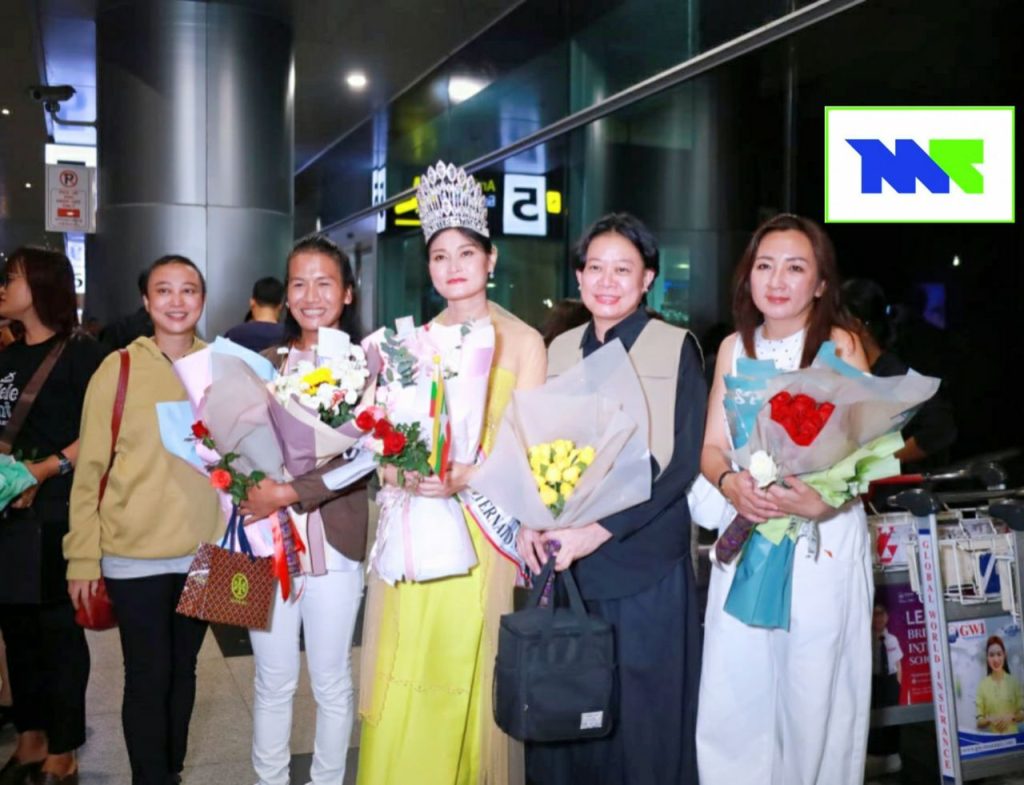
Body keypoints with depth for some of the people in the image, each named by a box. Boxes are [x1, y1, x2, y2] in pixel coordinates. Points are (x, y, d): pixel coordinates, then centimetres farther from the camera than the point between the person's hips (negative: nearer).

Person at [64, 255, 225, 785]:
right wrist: (83, 557, -5)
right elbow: (90, 468, -4)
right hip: (135, 555, -3)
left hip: (205, 551, 3)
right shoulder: (118, 370, -7)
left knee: (183, 670, 17)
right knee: (148, 678, 6)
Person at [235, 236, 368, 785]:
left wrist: (291, 492, -19)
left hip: (333, 541, -2)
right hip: (265, 538, 3)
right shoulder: (266, 363, 8)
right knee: (273, 682, 13)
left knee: (331, 682, 12)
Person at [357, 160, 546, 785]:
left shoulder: (522, 341, -1)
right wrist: (401, 471, -11)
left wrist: (465, 477, -23)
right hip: (414, 529, 3)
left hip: (483, 529, -3)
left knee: (467, 677, 1)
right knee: (404, 682, 5)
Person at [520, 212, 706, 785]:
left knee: (643, 721, 5)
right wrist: (530, 519, -5)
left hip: (643, 566, -4)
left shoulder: (677, 348, -3)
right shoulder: (560, 350, 10)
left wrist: (599, 530, -17)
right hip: (562, 562, 4)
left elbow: (683, 463, -9)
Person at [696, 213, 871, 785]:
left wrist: (821, 502, -27)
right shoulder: (734, 347, 9)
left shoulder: (841, 345, -4)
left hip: (823, 541, -3)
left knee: (813, 699, 4)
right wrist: (729, 483, -14)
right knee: (733, 693, 5)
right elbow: (711, 446, 8)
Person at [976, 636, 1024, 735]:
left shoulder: (1014, 682, 1)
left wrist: (1011, 717, -12)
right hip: (992, 738, -1)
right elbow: (979, 721, 0)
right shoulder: (982, 686, -3)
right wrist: (990, 720, -18)